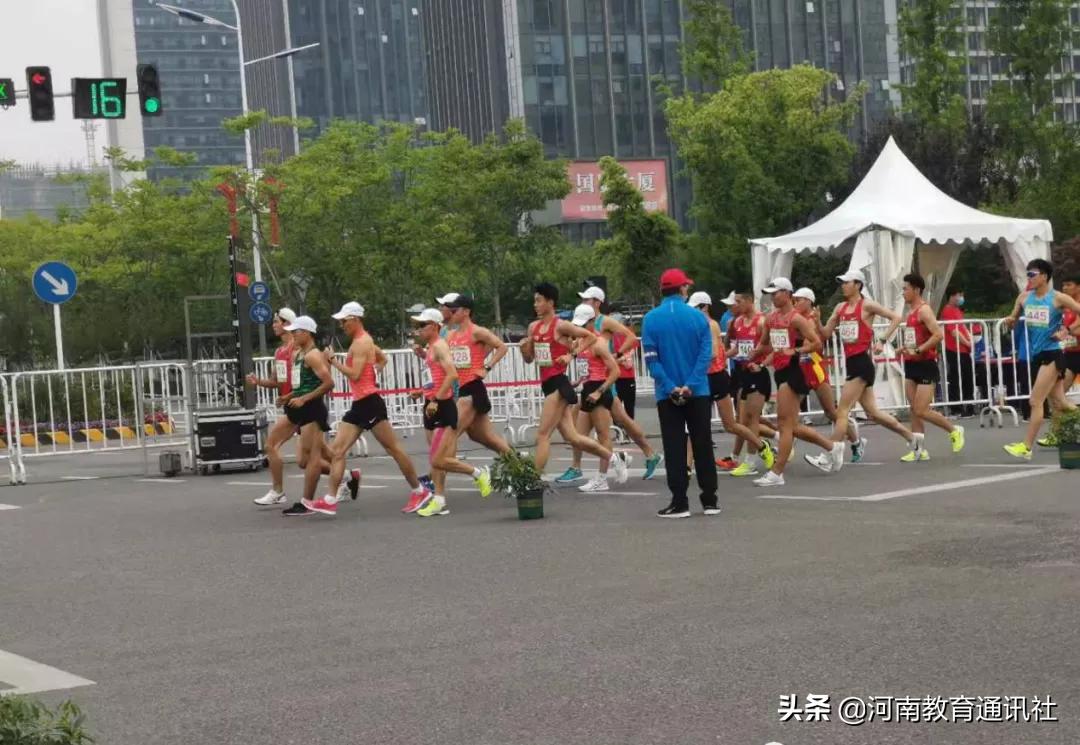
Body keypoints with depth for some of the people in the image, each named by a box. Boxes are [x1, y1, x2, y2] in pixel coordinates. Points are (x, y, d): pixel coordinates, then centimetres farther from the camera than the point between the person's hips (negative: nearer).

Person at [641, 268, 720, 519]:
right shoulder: (698, 317, -3)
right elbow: (706, 354, -10)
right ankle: (710, 500, 12)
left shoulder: (651, 319, -3)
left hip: (668, 395, 0)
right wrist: (691, 385, -13)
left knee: (674, 448, 3)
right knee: (703, 446, 8)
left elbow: (651, 358, -9)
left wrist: (670, 387, -11)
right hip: (698, 392, 0)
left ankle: (679, 502, 2)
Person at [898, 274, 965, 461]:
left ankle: (954, 430, 10)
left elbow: (938, 335, -24)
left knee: (921, 411, -9)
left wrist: (918, 350, -23)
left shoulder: (924, 310, -13)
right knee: (914, 410, 5)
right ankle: (920, 450, 8)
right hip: (912, 365, 9)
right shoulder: (911, 312, 15)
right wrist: (906, 348, 11)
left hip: (925, 365, -9)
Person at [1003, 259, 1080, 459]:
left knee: (1035, 402, -11)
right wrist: (1010, 321, -6)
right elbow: (1012, 321, 16)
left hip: (1052, 354, -7)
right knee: (1059, 403, 13)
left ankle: (1026, 447, -9)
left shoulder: (1057, 298, -9)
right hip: (1036, 354, 7)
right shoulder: (1024, 297, 8)